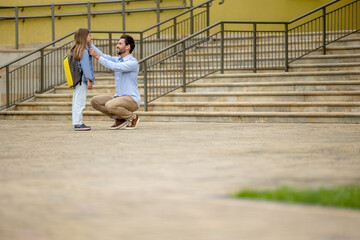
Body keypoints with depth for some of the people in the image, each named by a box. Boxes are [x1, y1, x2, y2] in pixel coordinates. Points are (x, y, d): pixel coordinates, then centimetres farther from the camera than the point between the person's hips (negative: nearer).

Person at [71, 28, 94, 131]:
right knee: (80, 102, -8)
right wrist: (89, 80, -18)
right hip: (82, 81, -10)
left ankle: (78, 123, 17)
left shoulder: (75, 51, 14)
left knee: (77, 102, 12)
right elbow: (85, 66, -18)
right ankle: (77, 124, -8)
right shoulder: (84, 51, -14)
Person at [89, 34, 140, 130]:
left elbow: (115, 67, -28)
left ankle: (133, 117, -7)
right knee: (94, 101, -4)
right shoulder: (118, 60, 12)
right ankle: (119, 119, 5)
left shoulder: (133, 62, -15)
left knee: (110, 106, -35)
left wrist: (97, 57, -27)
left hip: (132, 99, -8)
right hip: (119, 97, 8)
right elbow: (103, 56, 4)